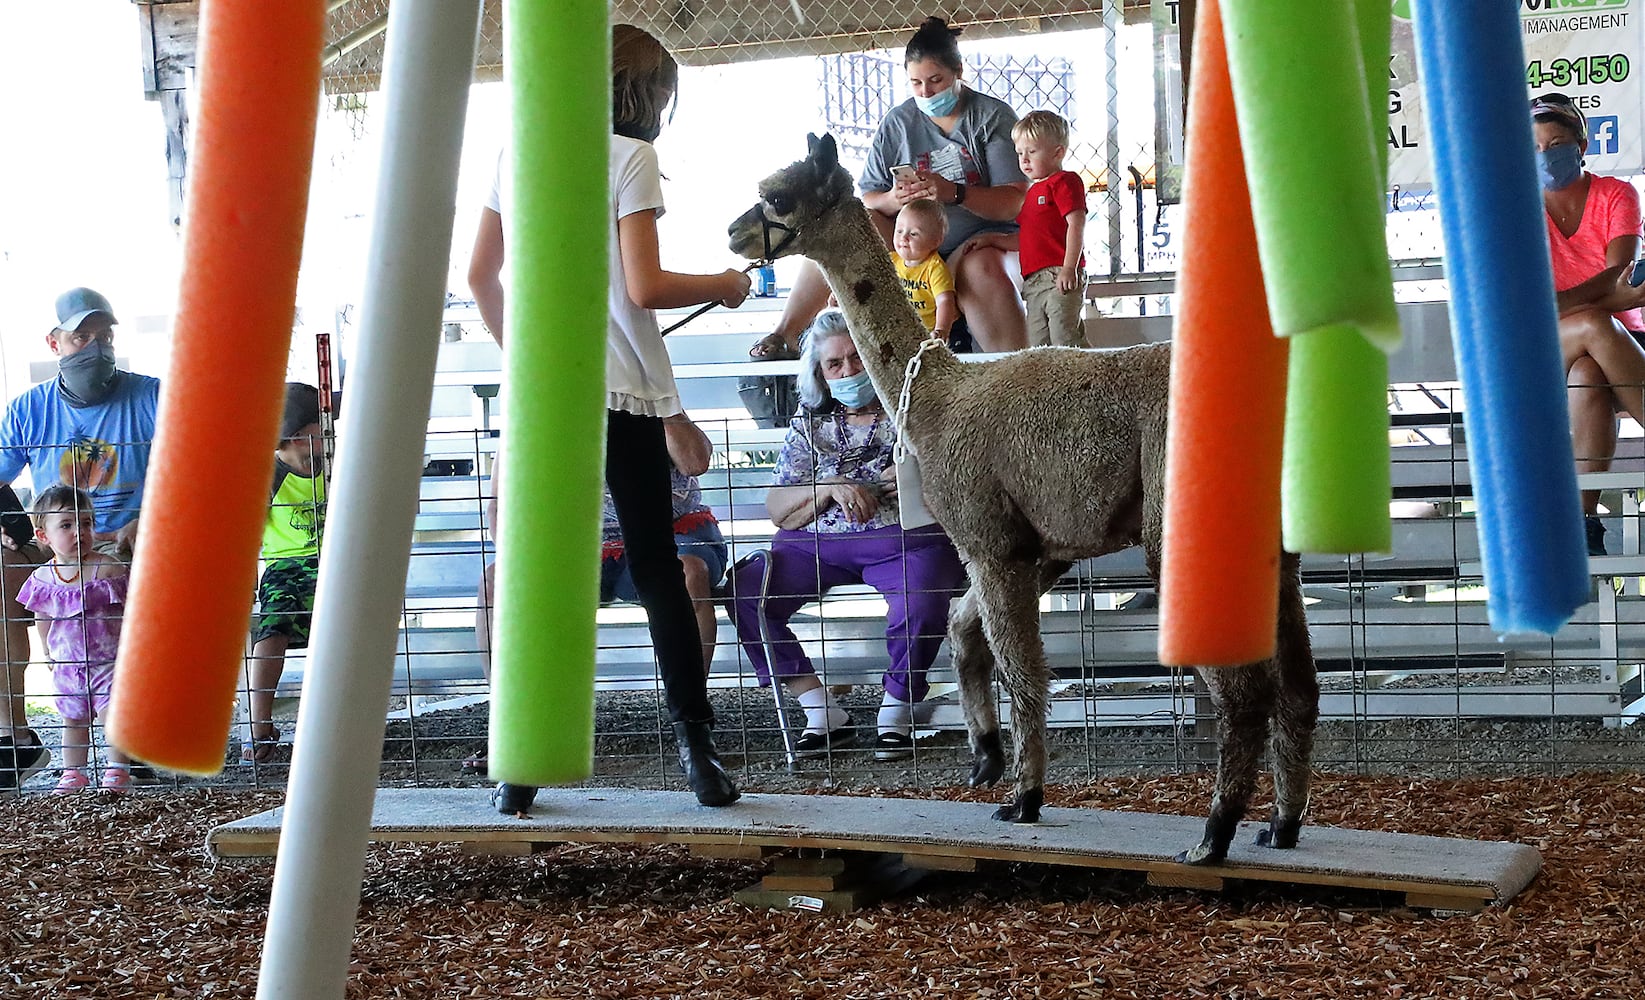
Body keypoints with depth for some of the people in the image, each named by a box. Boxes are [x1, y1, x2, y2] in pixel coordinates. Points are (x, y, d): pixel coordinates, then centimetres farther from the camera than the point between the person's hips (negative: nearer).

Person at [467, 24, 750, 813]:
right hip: (620, 393, -4)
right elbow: (645, 287, -13)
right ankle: (696, 748, 6)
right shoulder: (628, 158, -5)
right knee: (656, 570, 5)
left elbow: (479, 275, 13)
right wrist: (722, 287, 3)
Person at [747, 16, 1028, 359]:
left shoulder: (993, 117, -4)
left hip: (982, 235, -4)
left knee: (982, 267, -38)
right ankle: (785, 335, -17)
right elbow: (868, 199, 5)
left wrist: (955, 192, -28)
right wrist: (893, 200, -20)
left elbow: (1017, 201, -13)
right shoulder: (898, 122, 6)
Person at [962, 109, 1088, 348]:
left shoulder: (1064, 182, -3)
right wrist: (991, 239, 17)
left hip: (1059, 277, -9)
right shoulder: (1033, 192, 24)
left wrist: (1069, 268, -21)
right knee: (1037, 346, 6)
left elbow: (1076, 224, -13)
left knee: (1064, 341, -14)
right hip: (1034, 283, 9)